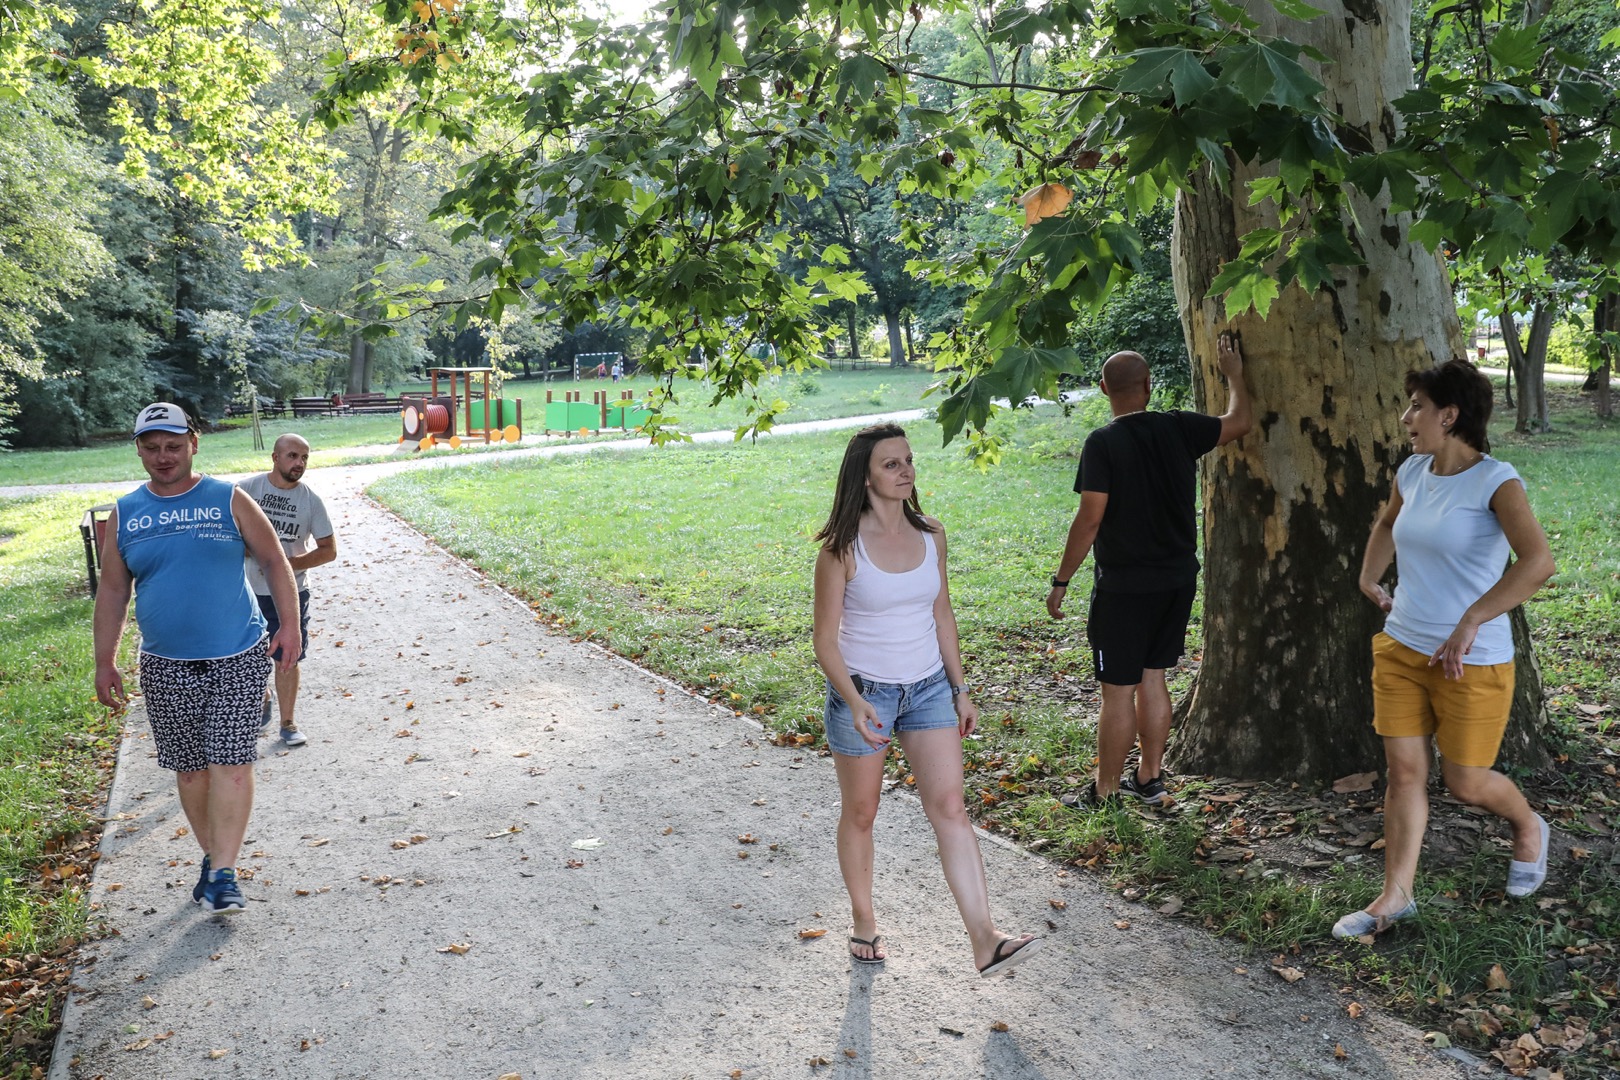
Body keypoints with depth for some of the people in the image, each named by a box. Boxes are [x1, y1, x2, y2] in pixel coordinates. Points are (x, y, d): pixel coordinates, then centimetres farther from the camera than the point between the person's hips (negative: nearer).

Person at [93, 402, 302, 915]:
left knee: (231, 764, -7)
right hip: (165, 666, 3)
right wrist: (105, 662, 8)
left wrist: (290, 625, -5)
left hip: (237, 659, -3)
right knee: (190, 770, 10)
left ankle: (224, 874, -3)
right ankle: (212, 855, 27)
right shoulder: (124, 515, 7)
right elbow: (112, 590, 11)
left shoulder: (228, 500, 0)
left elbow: (274, 560, 4)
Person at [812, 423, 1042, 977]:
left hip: (929, 688, 3)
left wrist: (961, 690, 10)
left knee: (950, 810, -5)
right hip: (862, 691, -3)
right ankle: (864, 924, 31)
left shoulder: (930, 536, 0)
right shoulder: (842, 547, -13)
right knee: (860, 814, 12)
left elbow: (942, 615, 11)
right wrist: (855, 702, -25)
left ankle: (984, 940, -7)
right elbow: (826, 639, -12)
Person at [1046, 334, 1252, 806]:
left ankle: (1105, 792, 11)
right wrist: (1233, 374, 29)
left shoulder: (1103, 442, -15)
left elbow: (1089, 519, -17)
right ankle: (1150, 777, 27)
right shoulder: (1179, 428, -1)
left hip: (1124, 586, -6)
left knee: (1118, 689, 1)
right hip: (1177, 580, 6)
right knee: (1152, 677, 17)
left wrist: (1061, 580, -10)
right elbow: (1239, 422, 14)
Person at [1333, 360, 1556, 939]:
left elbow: (1538, 561, -31)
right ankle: (1395, 896, 16)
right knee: (1404, 771, 7)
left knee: (1465, 782, 7)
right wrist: (1369, 579, 17)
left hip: (1471, 662, -6)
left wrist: (1469, 622, -32)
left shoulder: (1495, 481, -16)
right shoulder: (1412, 472, 5)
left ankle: (1529, 827, 41)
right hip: (1401, 650, 6)